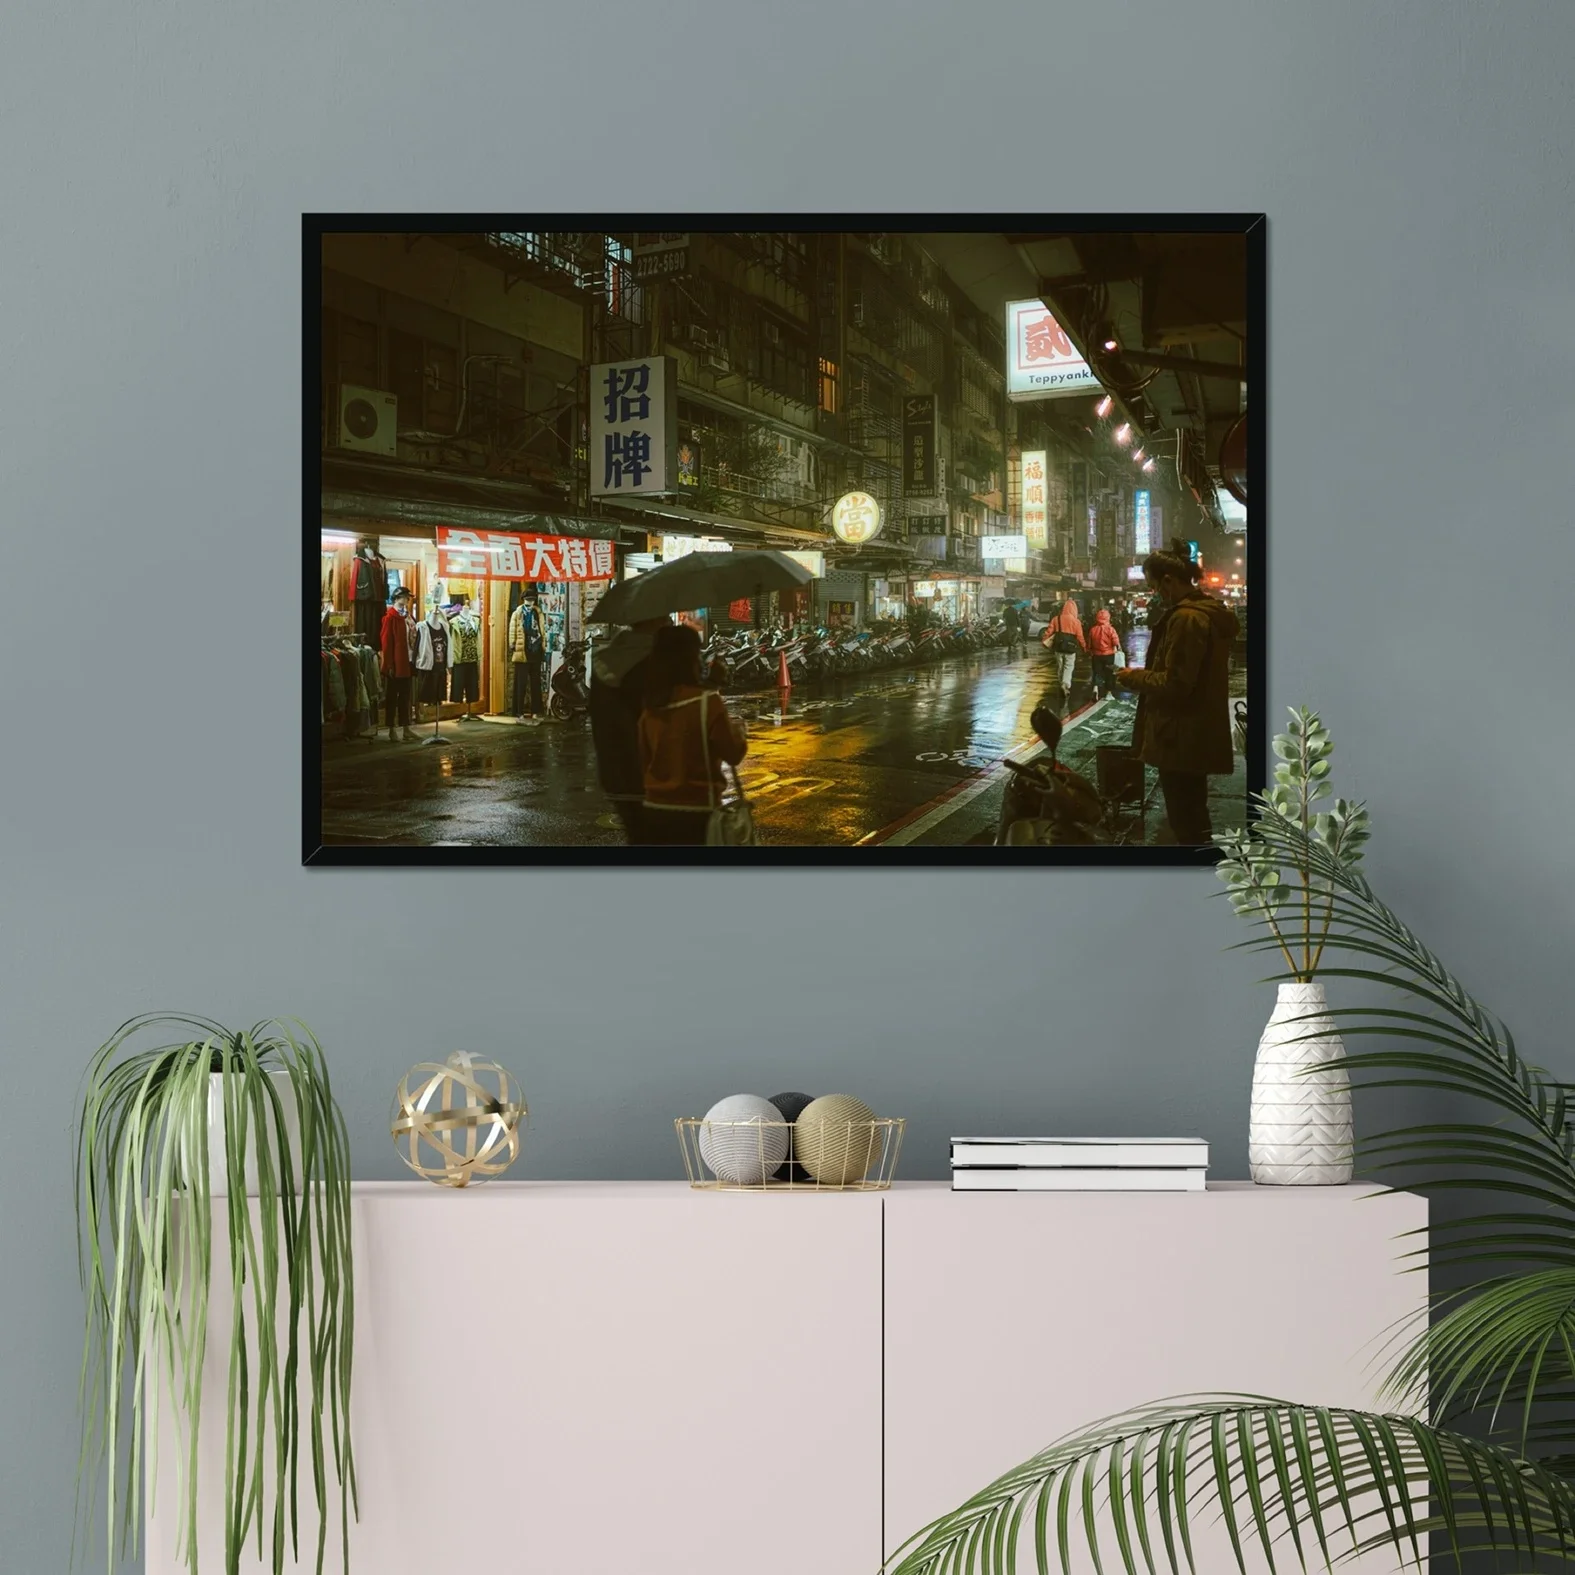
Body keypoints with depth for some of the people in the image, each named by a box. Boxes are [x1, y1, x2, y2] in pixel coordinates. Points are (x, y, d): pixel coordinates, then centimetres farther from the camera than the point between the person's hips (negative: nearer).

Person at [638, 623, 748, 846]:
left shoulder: (650, 710, 2)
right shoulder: (707, 702, -14)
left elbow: (644, 763, 10)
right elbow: (733, 753, -5)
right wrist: (737, 729, 14)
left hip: (654, 813, 5)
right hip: (696, 815, -5)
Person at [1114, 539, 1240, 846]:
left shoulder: (1185, 618, -20)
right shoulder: (1210, 612, 12)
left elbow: (1175, 684, -24)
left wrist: (1135, 678, -8)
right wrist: (1146, 675, 14)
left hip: (1181, 738, -10)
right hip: (1198, 735, 10)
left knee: (1186, 824, -4)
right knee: (1195, 820, 18)